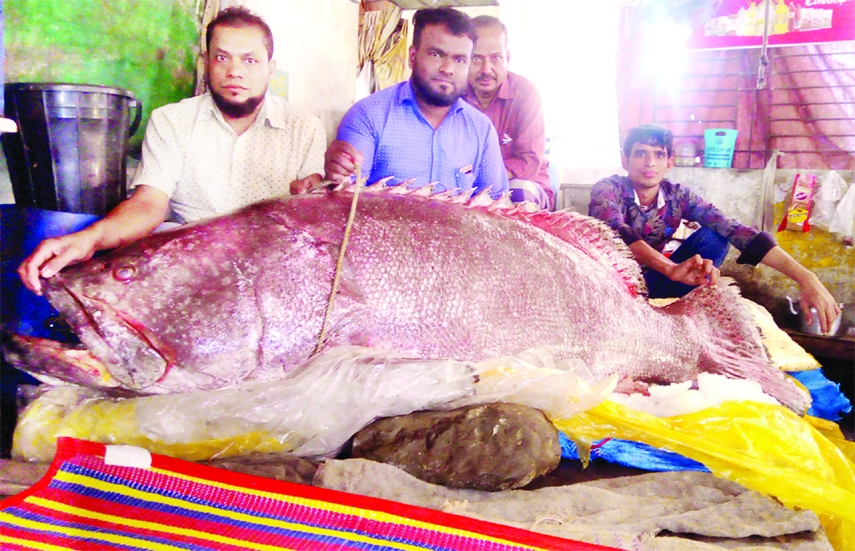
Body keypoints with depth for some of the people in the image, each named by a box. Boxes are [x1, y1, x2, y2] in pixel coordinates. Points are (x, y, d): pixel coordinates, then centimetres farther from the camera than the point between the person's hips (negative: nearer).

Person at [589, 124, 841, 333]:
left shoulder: (677, 197, -7)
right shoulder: (607, 190, -17)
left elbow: (733, 229, -20)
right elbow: (615, 232, -39)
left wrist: (804, 276, -32)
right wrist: (672, 269, -57)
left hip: (649, 283, 3)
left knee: (713, 237, -15)